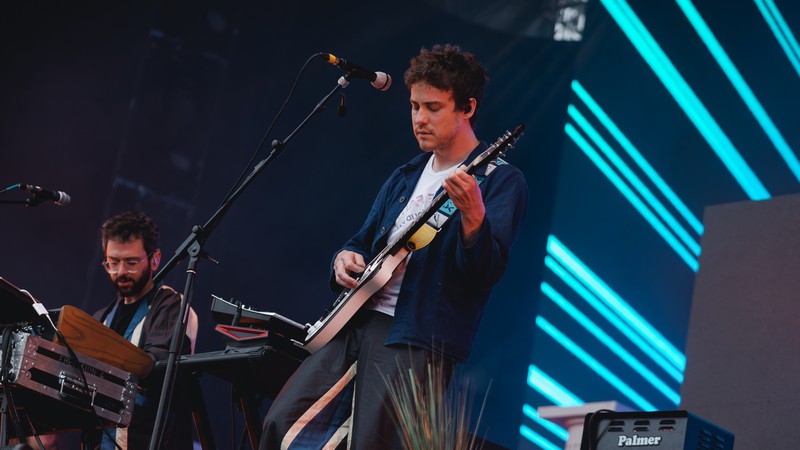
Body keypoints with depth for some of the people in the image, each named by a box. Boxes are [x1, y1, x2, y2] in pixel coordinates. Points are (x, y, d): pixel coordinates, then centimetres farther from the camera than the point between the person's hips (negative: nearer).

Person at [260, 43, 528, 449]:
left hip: (418, 338, -7)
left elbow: (487, 273, -16)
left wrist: (473, 217, -35)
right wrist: (345, 258, 1)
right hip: (358, 320, 7)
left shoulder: (500, 180, -4)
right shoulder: (405, 177, 19)